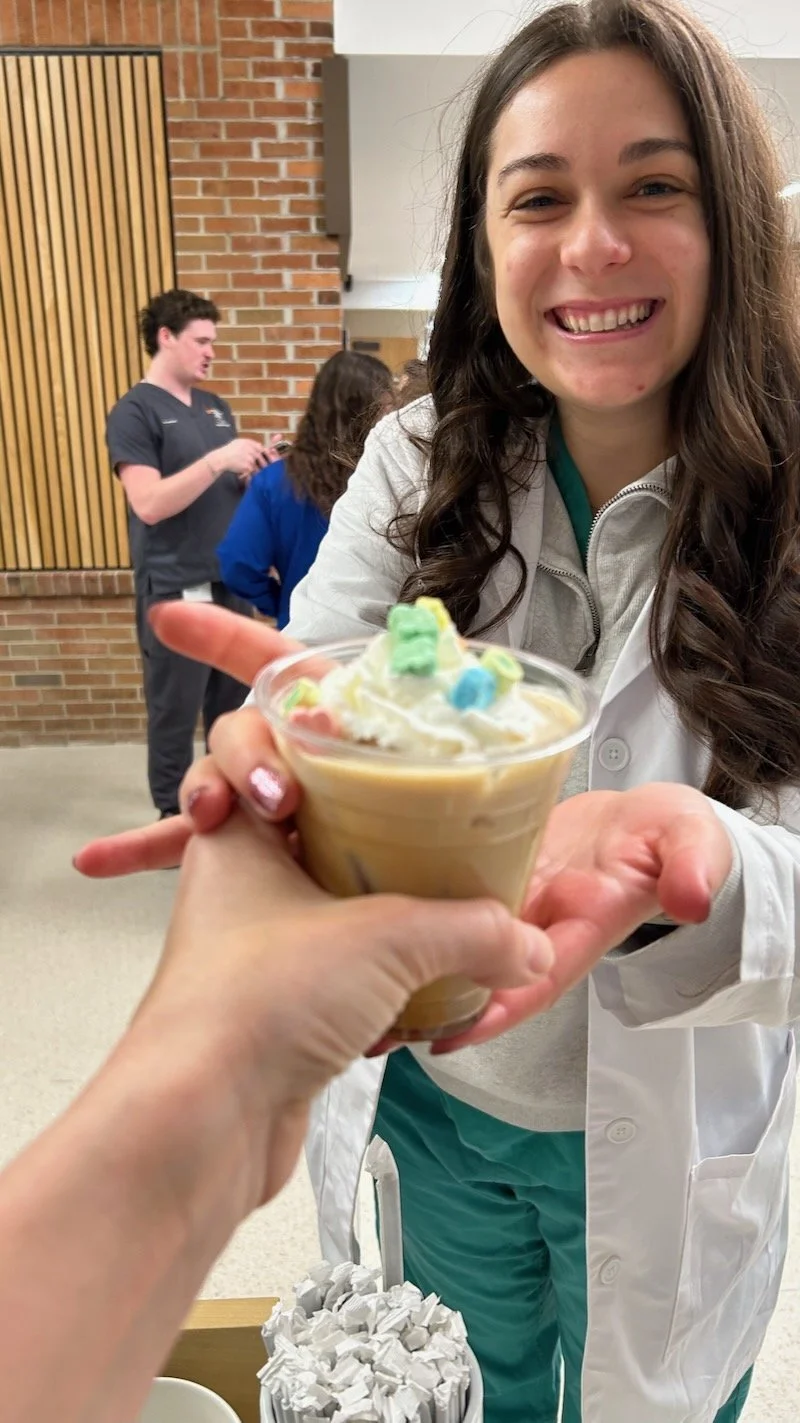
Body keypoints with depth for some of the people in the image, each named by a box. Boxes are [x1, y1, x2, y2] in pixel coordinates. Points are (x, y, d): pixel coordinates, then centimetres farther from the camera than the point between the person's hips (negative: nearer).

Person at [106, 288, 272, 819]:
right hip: (174, 590, -6)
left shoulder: (217, 407, 13)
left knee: (233, 703, 14)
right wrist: (217, 461, -24)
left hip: (229, 581, 7)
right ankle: (174, 816, 19)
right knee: (175, 712, 4)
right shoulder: (135, 412, -7)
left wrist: (255, 475, -1)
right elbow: (150, 504, -19)